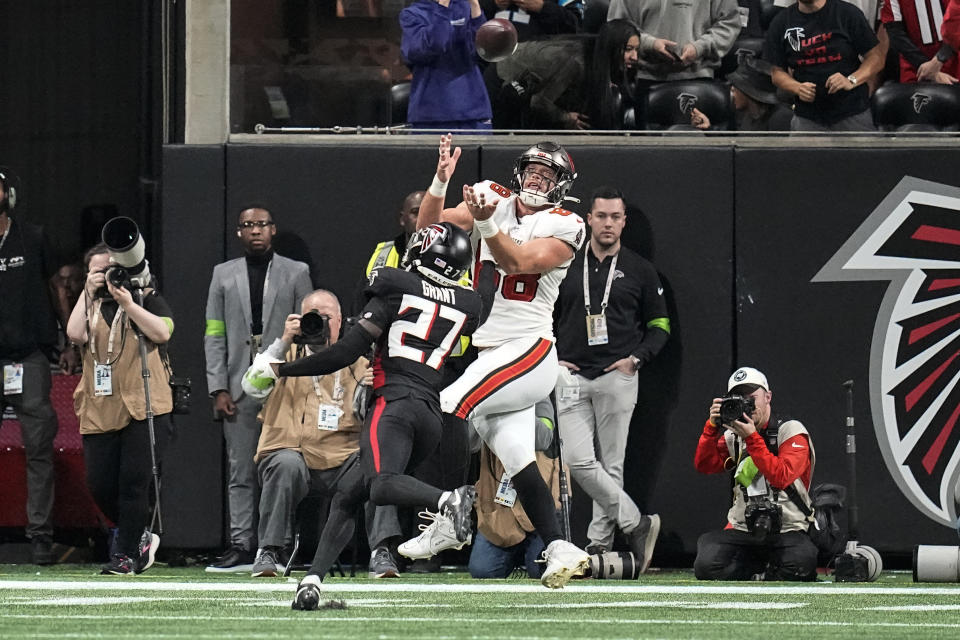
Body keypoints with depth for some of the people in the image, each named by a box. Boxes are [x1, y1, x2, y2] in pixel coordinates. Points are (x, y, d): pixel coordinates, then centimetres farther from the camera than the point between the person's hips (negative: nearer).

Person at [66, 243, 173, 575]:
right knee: (100, 486, 0)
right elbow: (75, 334, -4)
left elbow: (162, 332, -10)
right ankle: (141, 538, 20)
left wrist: (127, 303, -13)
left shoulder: (146, 298, 7)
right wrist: (89, 292, -2)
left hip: (143, 407, -4)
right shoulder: (88, 305, 16)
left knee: (134, 482, -10)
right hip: (100, 411, 4)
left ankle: (126, 554, -4)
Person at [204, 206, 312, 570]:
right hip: (240, 387, 2)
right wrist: (219, 389, 0)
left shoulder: (296, 273, 10)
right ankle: (241, 546, 1)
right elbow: (214, 335, 10)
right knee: (241, 472, 1)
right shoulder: (224, 275, 14)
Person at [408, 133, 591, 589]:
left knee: (446, 410, -20)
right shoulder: (493, 198, 11)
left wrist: (486, 224, -33)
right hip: (488, 353, 6)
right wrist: (441, 181, -12)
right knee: (517, 460, 0)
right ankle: (559, 551, -1)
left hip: (529, 350, -6)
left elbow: (517, 262, -18)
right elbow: (429, 228, 4)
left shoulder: (564, 227, -4)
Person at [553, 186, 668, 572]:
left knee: (610, 465, 0)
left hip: (617, 378, -1)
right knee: (578, 461, -12)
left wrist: (636, 358, -4)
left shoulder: (639, 271, 7)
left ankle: (599, 542, 6)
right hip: (572, 378, 1)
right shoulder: (566, 266, 10)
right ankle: (636, 523, -5)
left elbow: (660, 326, 12)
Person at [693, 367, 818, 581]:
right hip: (742, 530, 3)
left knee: (802, 565, -34)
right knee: (706, 567, -24)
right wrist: (713, 426, -14)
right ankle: (760, 570, 4)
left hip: (787, 531, -3)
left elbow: (781, 477, -17)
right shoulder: (733, 436, 13)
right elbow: (704, 465, -2)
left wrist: (751, 438, -21)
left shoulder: (791, 431, -2)